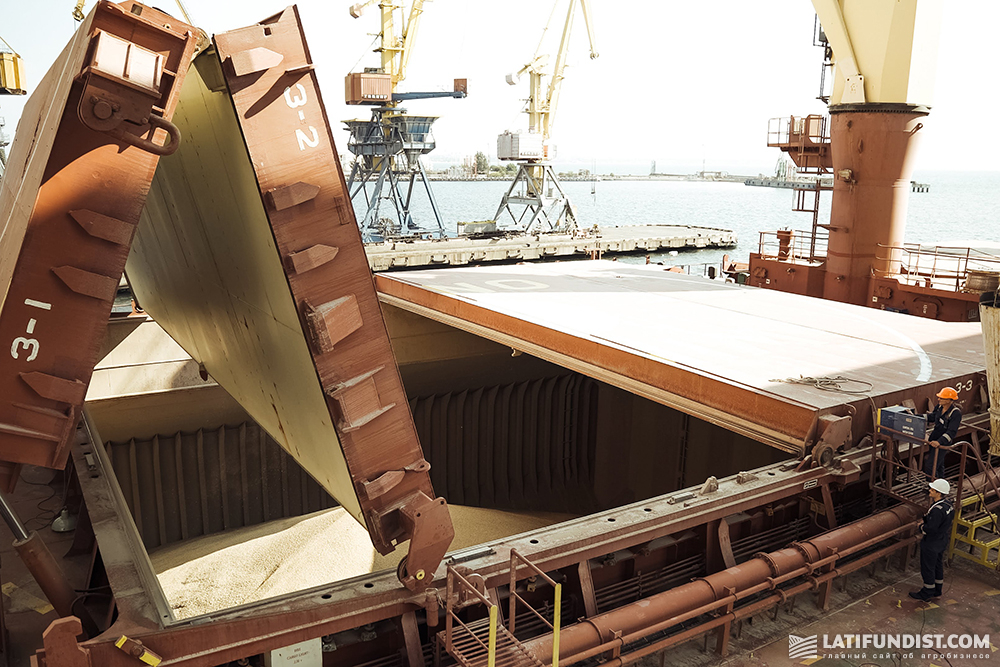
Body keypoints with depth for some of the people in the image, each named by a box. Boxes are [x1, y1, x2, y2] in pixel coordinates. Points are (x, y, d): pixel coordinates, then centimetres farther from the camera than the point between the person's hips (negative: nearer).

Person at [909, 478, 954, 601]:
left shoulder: (937, 509, -32)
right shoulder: (948, 504, -2)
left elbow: (931, 528, -31)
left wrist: (922, 527, -10)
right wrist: (926, 518, 6)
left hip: (931, 544, -9)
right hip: (942, 541, 9)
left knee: (927, 567, 7)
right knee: (938, 565, 22)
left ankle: (927, 593, 21)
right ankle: (937, 591, 37)